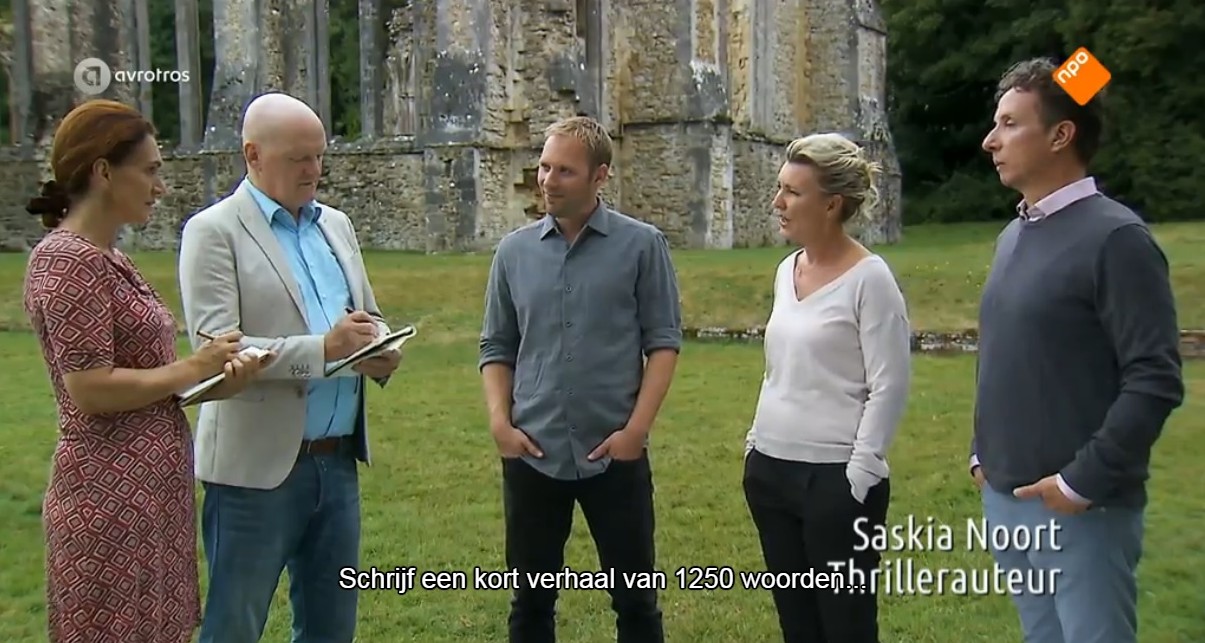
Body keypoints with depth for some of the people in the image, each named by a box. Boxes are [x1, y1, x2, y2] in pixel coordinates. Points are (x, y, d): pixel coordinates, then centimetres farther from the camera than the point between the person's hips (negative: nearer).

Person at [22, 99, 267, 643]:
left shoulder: (104, 257, 13)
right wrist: (194, 368, -12)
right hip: (113, 499, -9)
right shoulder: (69, 259, -16)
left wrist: (212, 379, 1)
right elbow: (91, 390, -22)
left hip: (148, 490, 9)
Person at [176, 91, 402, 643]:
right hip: (257, 466, -6)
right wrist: (322, 349, -26)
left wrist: (380, 351, -6)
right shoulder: (214, 231, -6)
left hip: (338, 460, 6)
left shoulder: (337, 224, 12)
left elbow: (368, 318, 17)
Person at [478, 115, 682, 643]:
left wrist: (636, 428, -12)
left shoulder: (642, 245, -4)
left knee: (635, 599, 11)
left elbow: (663, 342, -4)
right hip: (531, 456, 3)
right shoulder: (514, 251, 5)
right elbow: (496, 348, 9)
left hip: (615, 455, -2)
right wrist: (500, 422, -4)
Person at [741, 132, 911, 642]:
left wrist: (859, 472, -15)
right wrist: (757, 441, 13)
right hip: (771, 471, 7)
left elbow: (889, 387, -14)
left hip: (836, 478, -7)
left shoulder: (869, 278, -13)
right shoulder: (786, 270, 8)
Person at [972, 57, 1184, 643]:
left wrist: (1082, 482, -18)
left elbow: (1154, 380, -18)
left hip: (1079, 508, -7)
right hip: (1003, 497, 8)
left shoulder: (1115, 237, -14)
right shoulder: (1013, 237, 10)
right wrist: (982, 453, 12)